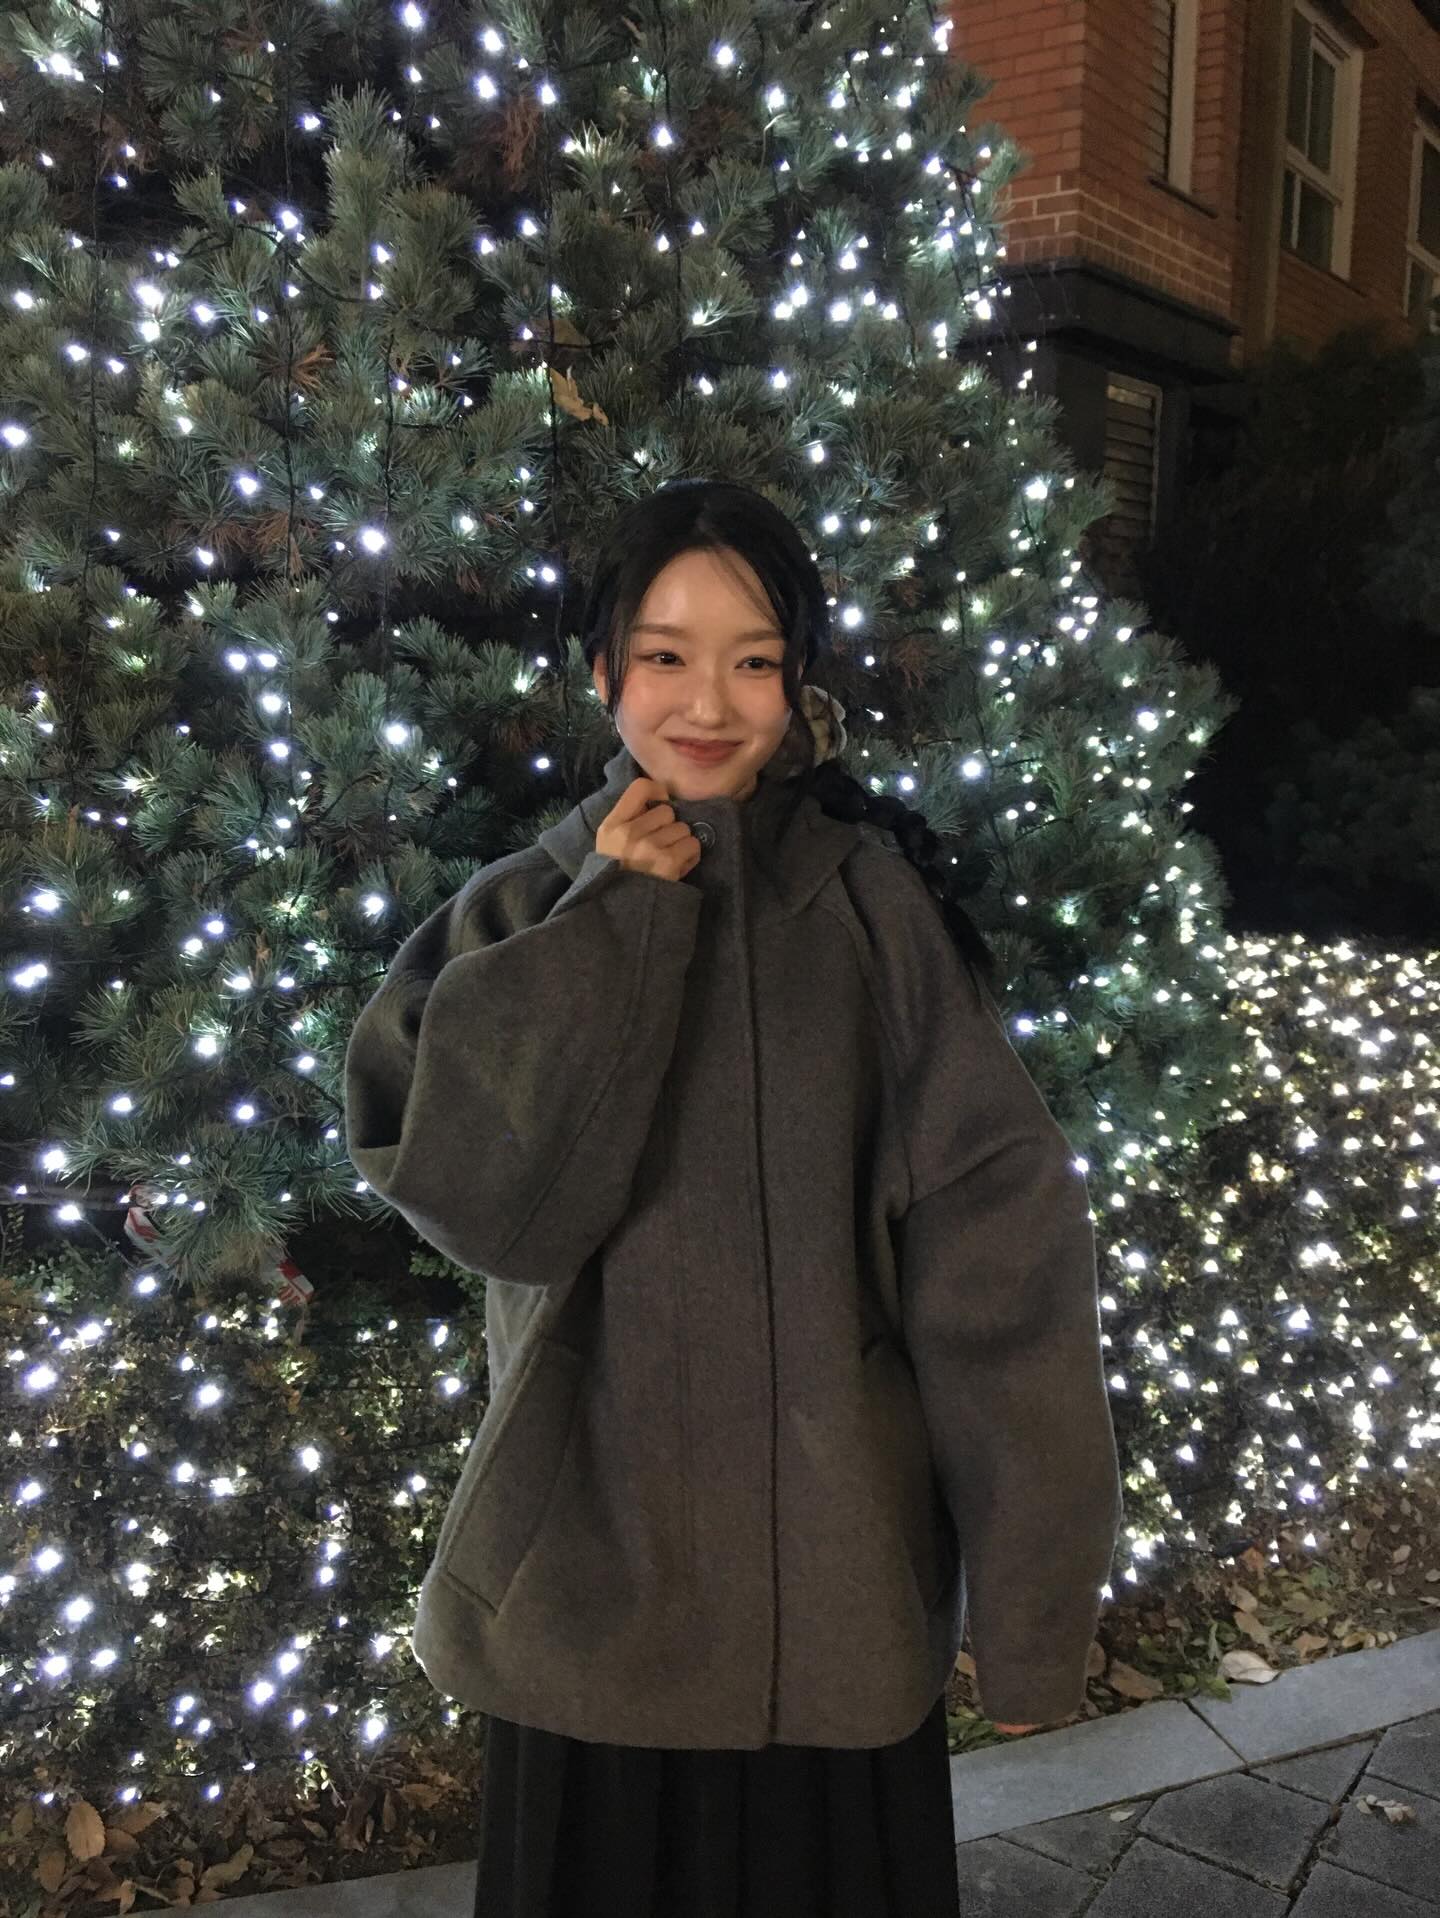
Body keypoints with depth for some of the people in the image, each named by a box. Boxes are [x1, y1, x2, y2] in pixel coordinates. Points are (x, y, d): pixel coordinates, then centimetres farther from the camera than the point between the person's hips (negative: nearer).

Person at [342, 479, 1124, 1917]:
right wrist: (617, 919, -17)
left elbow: (994, 1236, -10)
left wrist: (1028, 1591, -11)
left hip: (836, 1578, 0)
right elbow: (471, 1188, -16)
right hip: (601, 1568, 1)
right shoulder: (522, 914, -2)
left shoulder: (870, 902, -7)